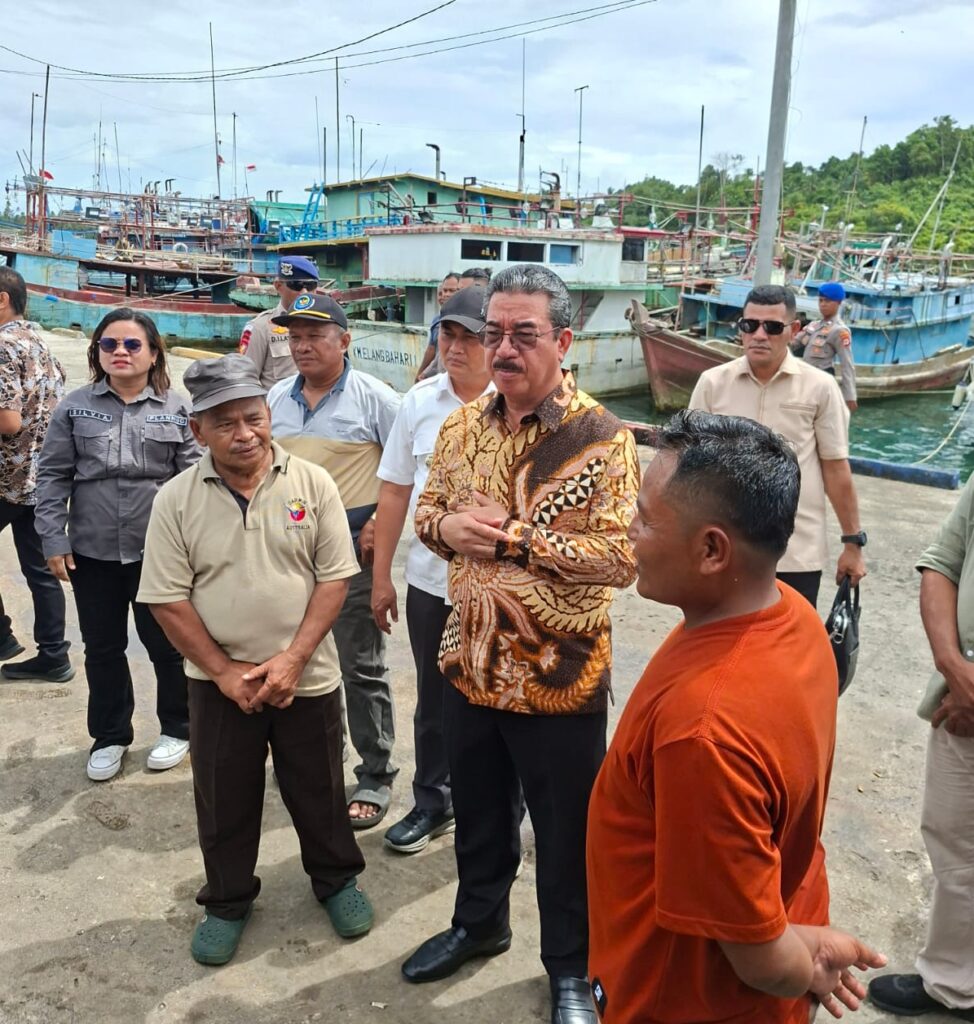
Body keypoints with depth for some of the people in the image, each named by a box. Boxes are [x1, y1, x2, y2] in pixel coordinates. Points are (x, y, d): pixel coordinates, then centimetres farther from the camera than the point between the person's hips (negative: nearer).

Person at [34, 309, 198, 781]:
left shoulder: (177, 410, -1)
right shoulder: (75, 407, 3)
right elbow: (53, 476, 3)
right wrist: (53, 539, -2)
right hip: (92, 551, 2)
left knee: (166, 644, 10)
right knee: (102, 648, 13)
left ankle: (176, 728, 30)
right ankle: (109, 736, 30)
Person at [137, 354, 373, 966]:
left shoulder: (313, 483, -6)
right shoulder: (176, 500, -6)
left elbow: (335, 577, -7)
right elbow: (167, 598, -5)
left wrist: (292, 658, -14)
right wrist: (225, 671, -9)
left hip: (306, 678, 0)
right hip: (219, 684, 1)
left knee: (319, 790, 14)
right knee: (224, 801, 15)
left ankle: (337, 879, 38)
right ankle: (228, 901, 37)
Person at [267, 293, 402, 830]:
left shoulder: (372, 397, -7)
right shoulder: (277, 398, 10)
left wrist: (381, 521, -13)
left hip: (352, 548, -6)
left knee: (361, 667, 2)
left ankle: (376, 778, 15)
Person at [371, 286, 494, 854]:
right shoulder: (420, 402, 2)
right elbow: (396, 490, 7)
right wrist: (381, 576, 8)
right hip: (428, 580, 4)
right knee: (433, 701, 19)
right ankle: (432, 803, 39)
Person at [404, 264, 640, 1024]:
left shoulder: (602, 438, -16)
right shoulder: (463, 425, 2)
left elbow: (623, 558, -22)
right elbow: (428, 510, 12)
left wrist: (517, 536, -23)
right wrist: (448, 524, -12)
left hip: (559, 674, -5)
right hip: (472, 665, 5)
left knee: (567, 832, 14)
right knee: (478, 812, 25)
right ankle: (478, 923, 51)